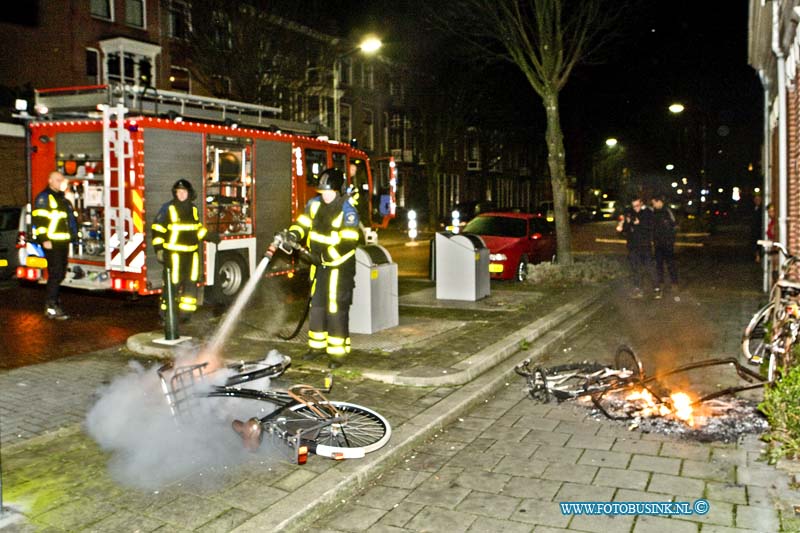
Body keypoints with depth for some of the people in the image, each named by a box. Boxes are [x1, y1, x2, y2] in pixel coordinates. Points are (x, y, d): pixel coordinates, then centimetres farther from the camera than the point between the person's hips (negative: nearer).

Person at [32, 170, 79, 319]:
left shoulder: (62, 199, 21)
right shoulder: (44, 197, -6)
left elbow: (70, 219, 27)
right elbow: (38, 219, -15)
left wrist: (72, 237, 22)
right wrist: (44, 239, -21)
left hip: (63, 243, 9)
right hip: (52, 243, -9)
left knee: (60, 274, 11)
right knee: (55, 274, -12)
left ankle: (55, 302, 20)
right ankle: (51, 307, -10)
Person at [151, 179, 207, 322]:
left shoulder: (193, 209, 11)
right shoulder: (168, 208, -7)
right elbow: (157, 229, -6)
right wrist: (158, 249, -12)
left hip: (191, 253, 6)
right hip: (174, 253, -5)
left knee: (191, 283, 6)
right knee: (172, 283, -3)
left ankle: (186, 312, 16)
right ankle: (165, 314, 11)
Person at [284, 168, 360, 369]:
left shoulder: (348, 212, -19)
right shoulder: (315, 204, 1)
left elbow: (349, 243, -25)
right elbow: (303, 222, 9)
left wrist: (327, 253, -29)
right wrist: (294, 233, -12)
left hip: (340, 266, -7)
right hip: (320, 265, 7)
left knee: (336, 310, -6)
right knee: (316, 306, 16)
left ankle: (338, 353, 3)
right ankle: (317, 345, 32)